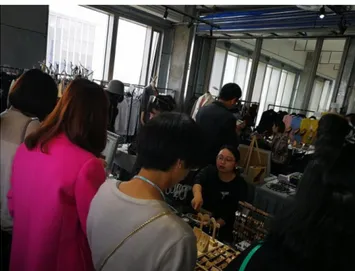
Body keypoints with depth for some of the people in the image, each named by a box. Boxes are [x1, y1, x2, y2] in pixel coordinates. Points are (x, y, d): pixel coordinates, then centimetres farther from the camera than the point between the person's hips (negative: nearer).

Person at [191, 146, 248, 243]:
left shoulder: (240, 185, -10)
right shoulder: (209, 171, -8)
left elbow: (231, 213, -13)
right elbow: (198, 182, -29)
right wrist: (197, 194, -52)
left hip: (221, 225, -1)